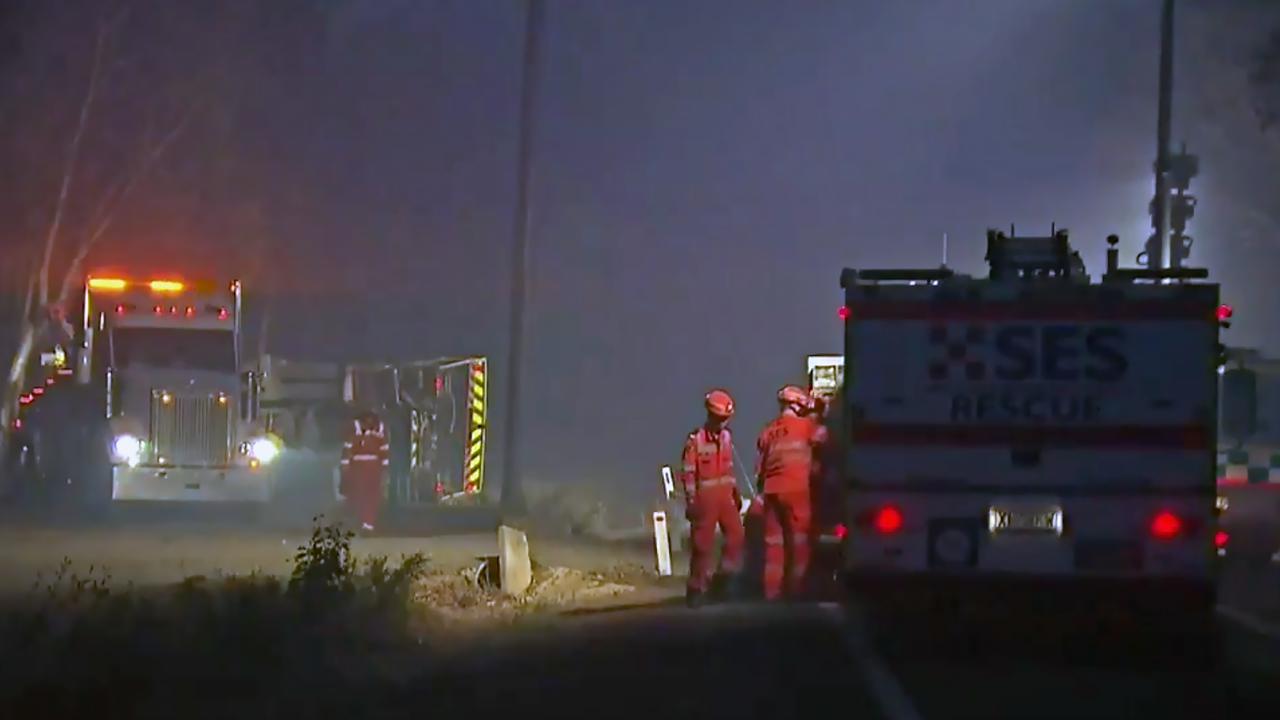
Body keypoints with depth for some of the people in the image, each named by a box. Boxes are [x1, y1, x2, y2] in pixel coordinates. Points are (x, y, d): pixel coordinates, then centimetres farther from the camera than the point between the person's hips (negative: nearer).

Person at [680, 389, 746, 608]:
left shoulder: (726, 436, 9)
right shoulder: (696, 440, -12)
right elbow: (688, 473, -11)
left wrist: (736, 493, 18)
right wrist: (691, 502, -14)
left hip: (725, 495, 6)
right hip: (706, 497, -6)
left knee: (736, 535, 1)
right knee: (703, 543, -2)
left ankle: (727, 577, 13)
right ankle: (697, 588, 5)